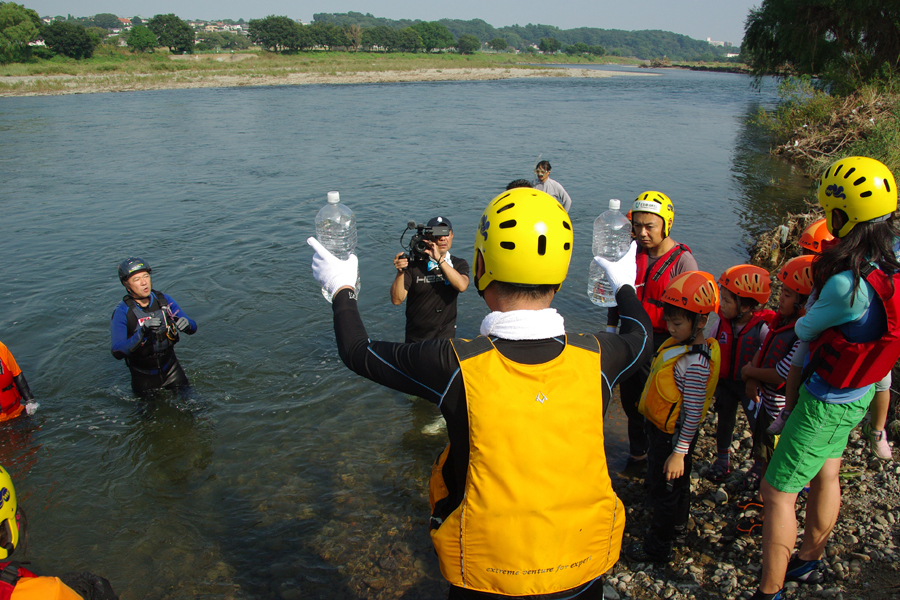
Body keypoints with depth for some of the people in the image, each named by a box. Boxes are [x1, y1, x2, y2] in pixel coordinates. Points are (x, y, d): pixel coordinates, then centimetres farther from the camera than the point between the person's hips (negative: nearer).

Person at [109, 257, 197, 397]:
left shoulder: (164, 300, -10)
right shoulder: (122, 312, -20)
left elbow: (193, 328, -7)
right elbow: (117, 352, -30)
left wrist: (186, 324, -31)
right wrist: (142, 332, -44)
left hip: (171, 369, 2)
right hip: (144, 376, -2)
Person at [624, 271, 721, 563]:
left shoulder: (695, 362, -30)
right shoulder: (681, 343, -2)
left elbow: (693, 413, -27)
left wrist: (679, 452, -22)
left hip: (673, 436, -9)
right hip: (663, 429, 9)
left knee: (663, 490, 9)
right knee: (678, 485, 26)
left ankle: (657, 547, 28)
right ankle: (677, 529, 47)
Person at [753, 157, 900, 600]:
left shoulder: (848, 284, -33)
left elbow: (805, 329, -14)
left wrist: (802, 321, 6)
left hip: (828, 400, -9)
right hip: (858, 392, 9)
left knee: (777, 491, 2)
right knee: (826, 475, 25)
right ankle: (808, 562, 46)